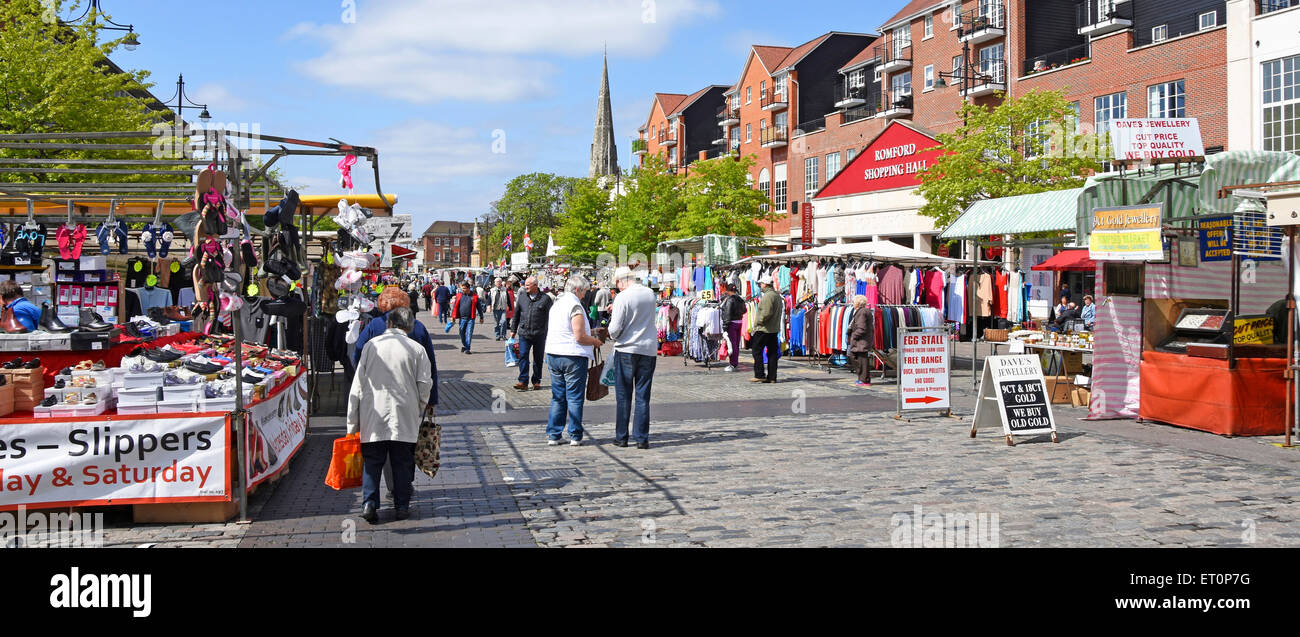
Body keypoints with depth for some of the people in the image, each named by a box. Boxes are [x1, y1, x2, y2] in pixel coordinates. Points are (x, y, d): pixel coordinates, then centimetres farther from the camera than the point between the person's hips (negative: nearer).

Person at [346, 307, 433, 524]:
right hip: (404, 416, 0)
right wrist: (420, 407, 17)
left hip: (373, 413, 1)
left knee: (372, 460, 8)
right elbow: (425, 384, -2)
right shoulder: (416, 349, -2)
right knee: (403, 462, 8)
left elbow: (358, 382, 1)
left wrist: (353, 421, 7)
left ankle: (369, 503, -4)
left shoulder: (372, 345, 1)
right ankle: (402, 506, 11)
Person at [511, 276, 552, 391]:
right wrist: (513, 330, 14)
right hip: (524, 333, 2)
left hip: (539, 334, -2)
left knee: (538, 359, 8)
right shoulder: (521, 297, 8)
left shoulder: (545, 299, -2)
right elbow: (516, 315, 16)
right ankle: (523, 382, -7)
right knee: (523, 356, -7)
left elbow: (549, 317, -1)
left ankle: (536, 381, 19)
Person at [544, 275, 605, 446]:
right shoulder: (575, 306, -14)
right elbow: (580, 337, -19)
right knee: (574, 398, 1)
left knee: (557, 397, 13)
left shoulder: (556, 304, 12)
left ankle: (553, 435, 13)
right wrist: (595, 342, -1)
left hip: (553, 355, 7)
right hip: (573, 356, -7)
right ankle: (575, 436, 4)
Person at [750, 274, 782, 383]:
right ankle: (772, 377, 9)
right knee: (772, 353, 8)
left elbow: (767, 313, -24)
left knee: (757, 351, -1)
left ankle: (759, 375, -3)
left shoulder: (767, 296, -16)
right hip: (775, 329, 9)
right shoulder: (777, 295, 14)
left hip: (764, 329, -9)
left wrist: (758, 321, -11)